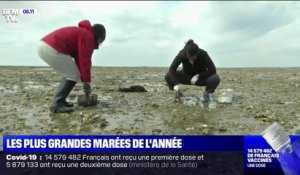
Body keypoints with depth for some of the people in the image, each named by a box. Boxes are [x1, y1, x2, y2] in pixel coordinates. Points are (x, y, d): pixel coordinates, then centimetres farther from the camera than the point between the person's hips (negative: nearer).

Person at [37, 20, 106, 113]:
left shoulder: (81, 33, 28)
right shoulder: (88, 36, -2)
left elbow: (79, 60, 27)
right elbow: (84, 60, -9)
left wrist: (84, 81, 26)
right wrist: (87, 82, -1)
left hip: (44, 45, 10)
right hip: (52, 49, -10)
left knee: (69, 74, 17)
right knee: (73, 75, -3)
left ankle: (59, 101, 18)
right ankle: (57, 104, -4)